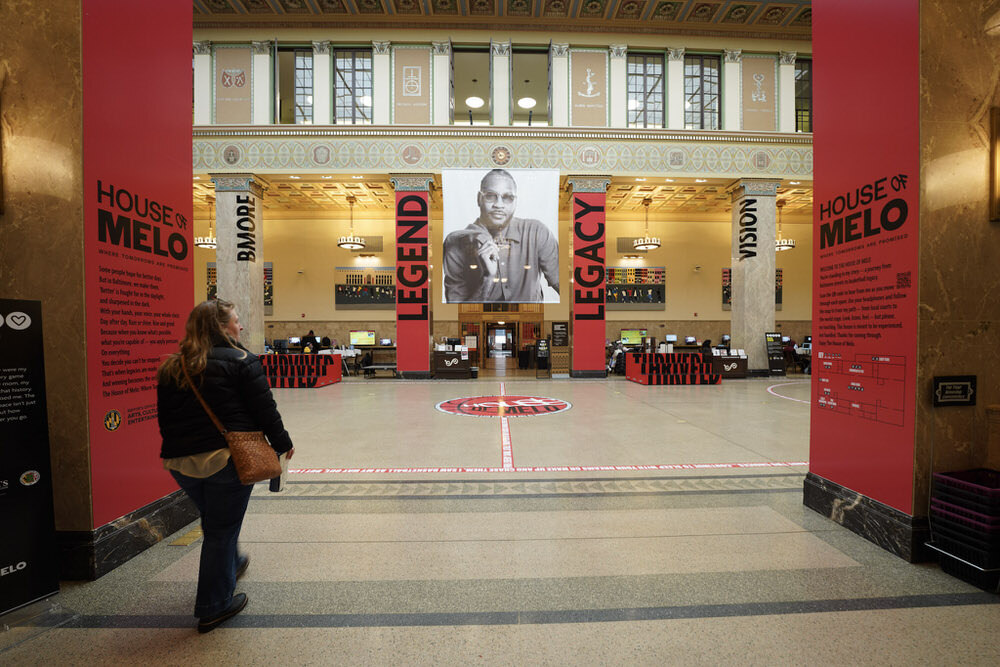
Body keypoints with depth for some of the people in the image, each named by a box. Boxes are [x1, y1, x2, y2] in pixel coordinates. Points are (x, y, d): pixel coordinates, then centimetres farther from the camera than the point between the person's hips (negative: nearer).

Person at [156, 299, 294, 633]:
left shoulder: (172, 368, 8)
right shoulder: (240, 361, -11)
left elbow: (165, 418, 13)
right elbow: (265, 410, -12)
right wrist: (282, 444, 0)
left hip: (181, 463, 7)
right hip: (226, 458, -6)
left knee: (213, 523, 27)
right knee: (222, 529, 8)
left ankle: (231, 564, 51)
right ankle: (214, 607, 22)